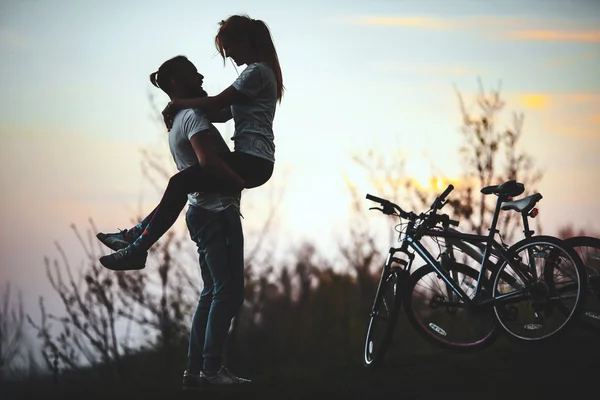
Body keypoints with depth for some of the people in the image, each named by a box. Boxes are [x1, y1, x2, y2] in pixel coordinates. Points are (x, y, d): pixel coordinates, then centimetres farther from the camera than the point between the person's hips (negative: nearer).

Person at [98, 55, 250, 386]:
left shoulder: (177, 121, 20)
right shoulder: (194, 116, -11)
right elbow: (210, 163, -23)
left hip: (201, 212, 10)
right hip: (217, 210, -10)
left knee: (212, 293, 11)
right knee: (228, 291, -11)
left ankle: (194, 370, 9)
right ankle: (211, 368, -13)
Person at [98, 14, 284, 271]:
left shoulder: (256, 72, -8)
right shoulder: (260, 72, 23)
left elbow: (216, 103, -13)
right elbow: (224, 114, 22)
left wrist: (176, 105, 1)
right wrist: (182, 109, 12)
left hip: (251, 162, -11)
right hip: (250, 162, 11)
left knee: (180, 183, -21)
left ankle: (138, 249, -22)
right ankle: (138, 234, 18)